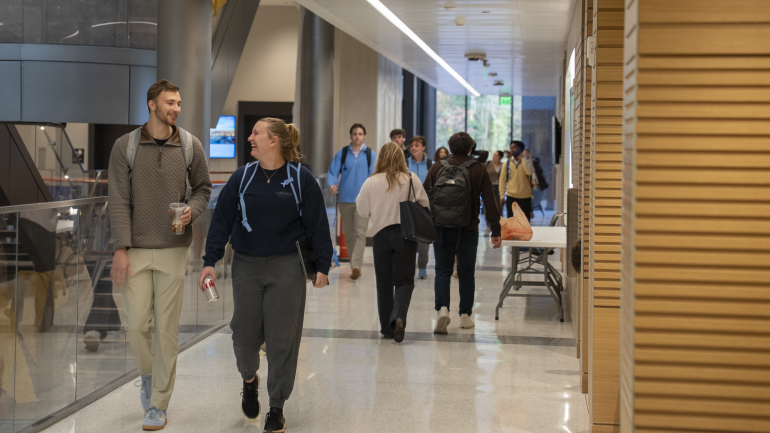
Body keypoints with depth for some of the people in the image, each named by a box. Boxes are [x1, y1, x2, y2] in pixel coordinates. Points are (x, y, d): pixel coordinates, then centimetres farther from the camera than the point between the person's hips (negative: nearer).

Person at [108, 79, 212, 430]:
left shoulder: (190, 146, 1)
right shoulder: (126, 147, -2)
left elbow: (203, 187, 12)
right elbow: (119, 201, -4)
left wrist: (192, 209, -10)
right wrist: (120, 249, -10)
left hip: (173, 249, 0)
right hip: (136, 250, 0)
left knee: (166, 328, 1)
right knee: (135, 325, 0)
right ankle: (149, 373, 32)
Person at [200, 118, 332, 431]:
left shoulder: (301, 179, -4)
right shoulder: (242, 178, 2)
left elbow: (317, 225, -1)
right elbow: (221, 221, 4)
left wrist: (323, 266, -3)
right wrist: (210, 261, -1)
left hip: (287, 268, -2)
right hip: (246, 267, 2)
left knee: (282, 339, 1)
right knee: (245, 334, 5)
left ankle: (277, 408, 15)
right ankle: (249, 379, 38)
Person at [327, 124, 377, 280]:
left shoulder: (370, 154, 4)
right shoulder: (342, 153, 7)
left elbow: (373, 176, 1)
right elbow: (333, 172, 3)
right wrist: (332, 184, -17)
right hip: (345, 198, 3)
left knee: (360, 232, -13)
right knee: (349, 233, 9)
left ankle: (356, 265, -21)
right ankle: (355, 265, 20)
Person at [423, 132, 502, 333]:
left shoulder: (437, 168, 2)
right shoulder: (478, 170, -1)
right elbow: (490, 202, -3)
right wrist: (495, 231, 1)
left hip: (441, 228, 1)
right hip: (468, 229, 0)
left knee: (442, 270, 6)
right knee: (466, 272, 11)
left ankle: (442, 308, -15)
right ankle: (465, 316, 15)